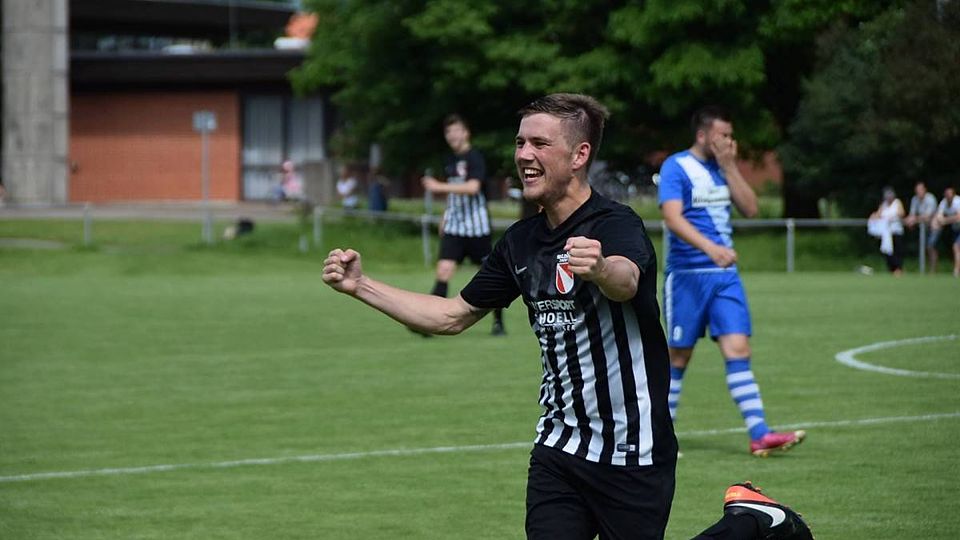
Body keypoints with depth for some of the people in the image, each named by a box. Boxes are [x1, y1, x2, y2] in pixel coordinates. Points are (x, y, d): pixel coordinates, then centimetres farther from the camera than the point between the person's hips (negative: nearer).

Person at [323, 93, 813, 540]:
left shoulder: (616, 226, -16)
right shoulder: (520, 242, 6)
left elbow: (625, 282, -40)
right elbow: (453, 316, 16)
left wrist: (600, 269, -64)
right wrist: (361, 286, 6)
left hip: (633, 456, -6)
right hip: (558, 448, 6)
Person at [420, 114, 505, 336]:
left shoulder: (474, 157, -11)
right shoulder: (450, 160, 11)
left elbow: (472, 187, -26)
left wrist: (439, 187, -27)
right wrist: (445, 219, 21)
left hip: (477, 227, -5)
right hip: (453, 227, 5)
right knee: (444, 270, -10)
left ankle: (498, 322, 21)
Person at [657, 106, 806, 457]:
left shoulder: (724, 167, 13)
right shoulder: (676, 168, -9)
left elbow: (750, 209, 5)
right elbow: (673, 218, -21)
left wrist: (730, 167, -4)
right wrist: (711, 248, -34)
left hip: (725, 273, 5)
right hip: (687, 275, -5)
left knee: (738, 349, -5)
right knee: (679, 356, 3)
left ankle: (759, 435, -12)